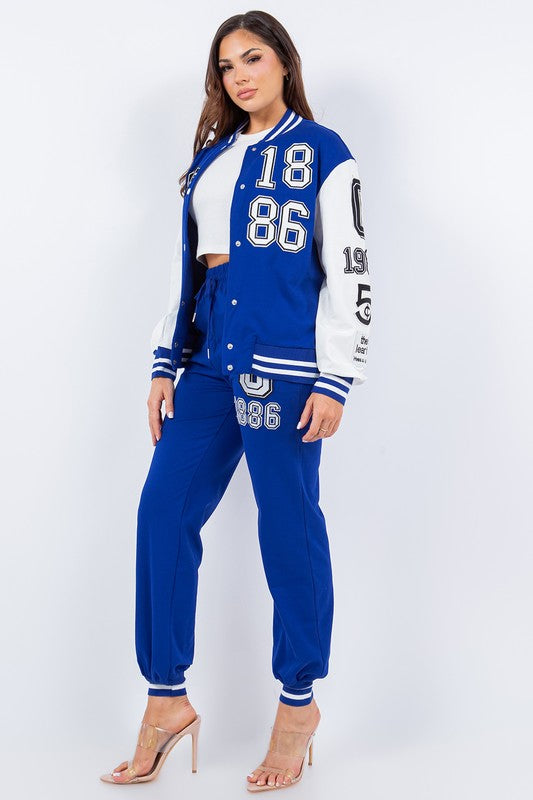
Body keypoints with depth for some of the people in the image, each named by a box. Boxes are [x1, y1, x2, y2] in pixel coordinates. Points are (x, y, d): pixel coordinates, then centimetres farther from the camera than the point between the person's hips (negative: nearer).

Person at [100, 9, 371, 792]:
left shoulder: (324, 154, 2)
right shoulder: (210, 161, 18)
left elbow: (348, 273, -4)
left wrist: (335, 381, -10)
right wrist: (165, 365, 13)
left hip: (284, 367, -6)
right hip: (210, 366, 6)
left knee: (289, 528, 0)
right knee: (163, 513, 0)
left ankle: (299, 705, 17)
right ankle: (167, 698, 12)